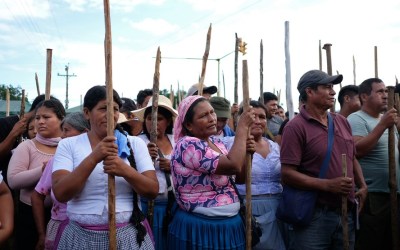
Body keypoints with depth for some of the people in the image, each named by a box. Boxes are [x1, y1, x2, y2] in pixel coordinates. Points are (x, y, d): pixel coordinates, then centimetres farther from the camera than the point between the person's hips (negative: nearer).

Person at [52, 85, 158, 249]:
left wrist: (125, 170, -23)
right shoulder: (68, 145, -1)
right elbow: (60, 194, -12)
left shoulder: (135, 143, 0)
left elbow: (153, 191, -5)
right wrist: (94, 158, -24)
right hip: (81, 236, 0)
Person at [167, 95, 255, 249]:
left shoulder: (216, 142, 6)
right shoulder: (187, 145, -19)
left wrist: (246, 152, -8)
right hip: (200, 228, -8)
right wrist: (243, 126, -18)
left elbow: (239, 175, 10)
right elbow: (234, 166, -27)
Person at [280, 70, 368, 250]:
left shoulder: (342, 122, 10)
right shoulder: (296, 127, -11)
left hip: (347, 212, 7)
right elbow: (287, 174, -17)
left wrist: (362, 186, 6)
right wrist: (328, 185, -21)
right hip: (314, 215, -6)